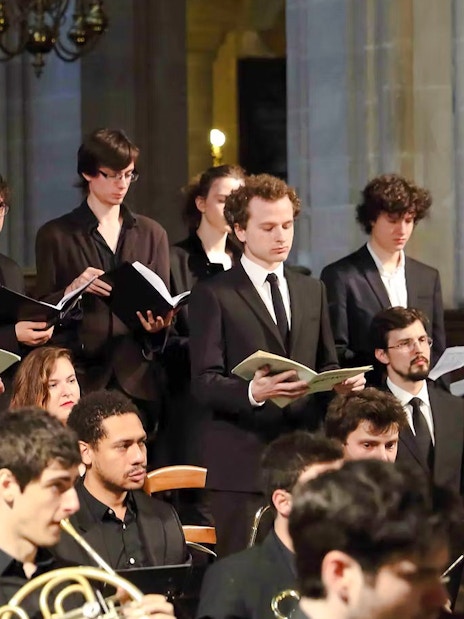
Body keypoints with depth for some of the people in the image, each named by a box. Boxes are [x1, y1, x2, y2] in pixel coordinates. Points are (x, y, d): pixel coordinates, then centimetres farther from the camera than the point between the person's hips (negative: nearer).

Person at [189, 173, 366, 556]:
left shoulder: (313, 291, 19)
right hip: (242, 463, -5)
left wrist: (342, 381, -1)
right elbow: (205, 382, -8)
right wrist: (252, 392, -27)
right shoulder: (213, 295, 0)